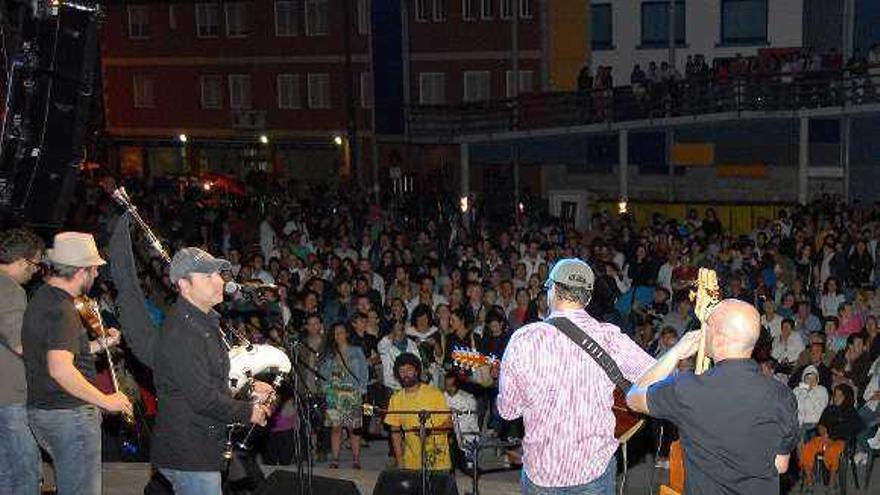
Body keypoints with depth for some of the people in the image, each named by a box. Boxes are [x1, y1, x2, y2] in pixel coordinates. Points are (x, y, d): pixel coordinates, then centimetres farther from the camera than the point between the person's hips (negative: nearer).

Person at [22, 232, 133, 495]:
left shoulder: (40, 298, 12)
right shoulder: (62, 310, -20)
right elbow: (60, 368, -33)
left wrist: (99, 345, 17)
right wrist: (105, 401, -25)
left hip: (41, 410, 10)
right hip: (69, 414, -10)